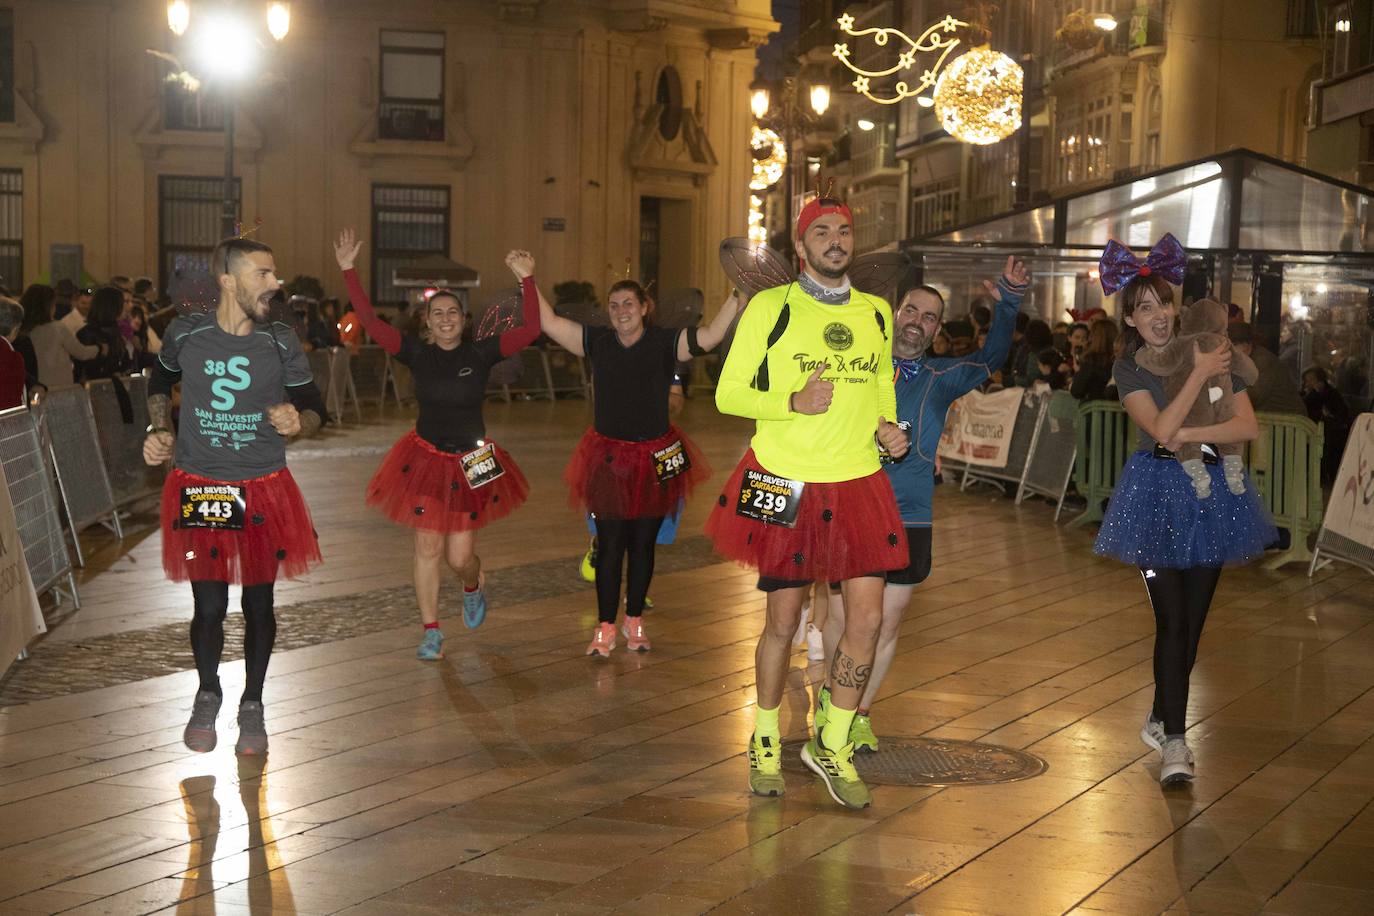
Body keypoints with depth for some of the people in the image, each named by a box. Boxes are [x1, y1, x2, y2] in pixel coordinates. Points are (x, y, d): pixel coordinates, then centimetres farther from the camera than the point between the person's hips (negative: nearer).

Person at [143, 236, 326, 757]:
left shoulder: (281, 343, -5)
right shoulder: (185, 335, -6)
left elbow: (314, 409, 4)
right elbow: (160, 381, 16)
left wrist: (297, 423, -18)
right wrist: (158, 430, 1)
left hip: (263, 490, 1)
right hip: (198, 487, -1)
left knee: (258, 602, 7)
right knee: (209, 605, 0)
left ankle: (252, 705, 28)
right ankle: (207, 694, 28)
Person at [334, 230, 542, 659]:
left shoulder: (480, 353, -7)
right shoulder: (417, 354, -4)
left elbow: (529, 330, -16)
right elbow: (370, 322, -10)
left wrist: (527, 280, -26)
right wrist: (348, 270, -17)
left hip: (472, 465, -1)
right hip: (425, 461, 1)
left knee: (460, 555, 2)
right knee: (428, 549, 3)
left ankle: (473, 587, 38)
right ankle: (431, 632, 15)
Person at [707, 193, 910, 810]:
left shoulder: (876, 313, 11)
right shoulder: (770, 308, -3)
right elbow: (728, 393, -3)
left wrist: (886, 427, 4)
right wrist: (794, 402, -19)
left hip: (859, 484, 4)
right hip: (785, 486, -4)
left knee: (867, 619, -3)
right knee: (783, 621, 5)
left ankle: (832, 746, 14)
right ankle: (765, 742, 26)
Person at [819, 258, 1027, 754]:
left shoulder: (941, 378, 5)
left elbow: (991, 359, -9)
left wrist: (1007, 306, -24)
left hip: (910, 521, 2)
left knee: (886, 623, 8)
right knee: (842, 618, 2)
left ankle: (860, 714, 25)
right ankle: (831, 699, 27)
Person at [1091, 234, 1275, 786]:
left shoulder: (1215, 352, 2)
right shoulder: (1129, 368, -3)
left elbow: (1248, 427, -7)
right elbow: (1161, 429, -20)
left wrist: (1187, 436, -17)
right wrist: (1200, 373, -18)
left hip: (1212, 491, 3)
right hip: (1159, 495, -3)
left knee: (1194, 618, 9)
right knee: (1173, 621, -11)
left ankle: (1161, 719, 27)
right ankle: (1174, 742, -10)